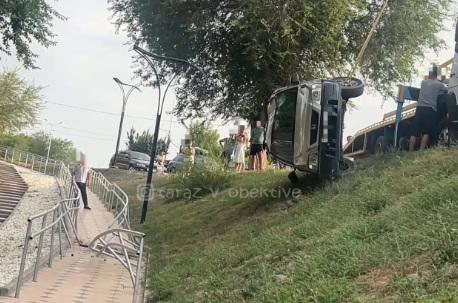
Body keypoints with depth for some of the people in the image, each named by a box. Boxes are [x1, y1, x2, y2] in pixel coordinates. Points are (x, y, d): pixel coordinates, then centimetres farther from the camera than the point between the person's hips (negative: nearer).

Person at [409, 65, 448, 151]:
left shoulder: (423, 82, 12)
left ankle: (410, 152, -5)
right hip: (431, 109, -2)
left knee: (414, 133, -1)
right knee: (426, 133, -2)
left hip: (420, 108, 2)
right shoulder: (439, 84, 5)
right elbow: (445, 91, 25)